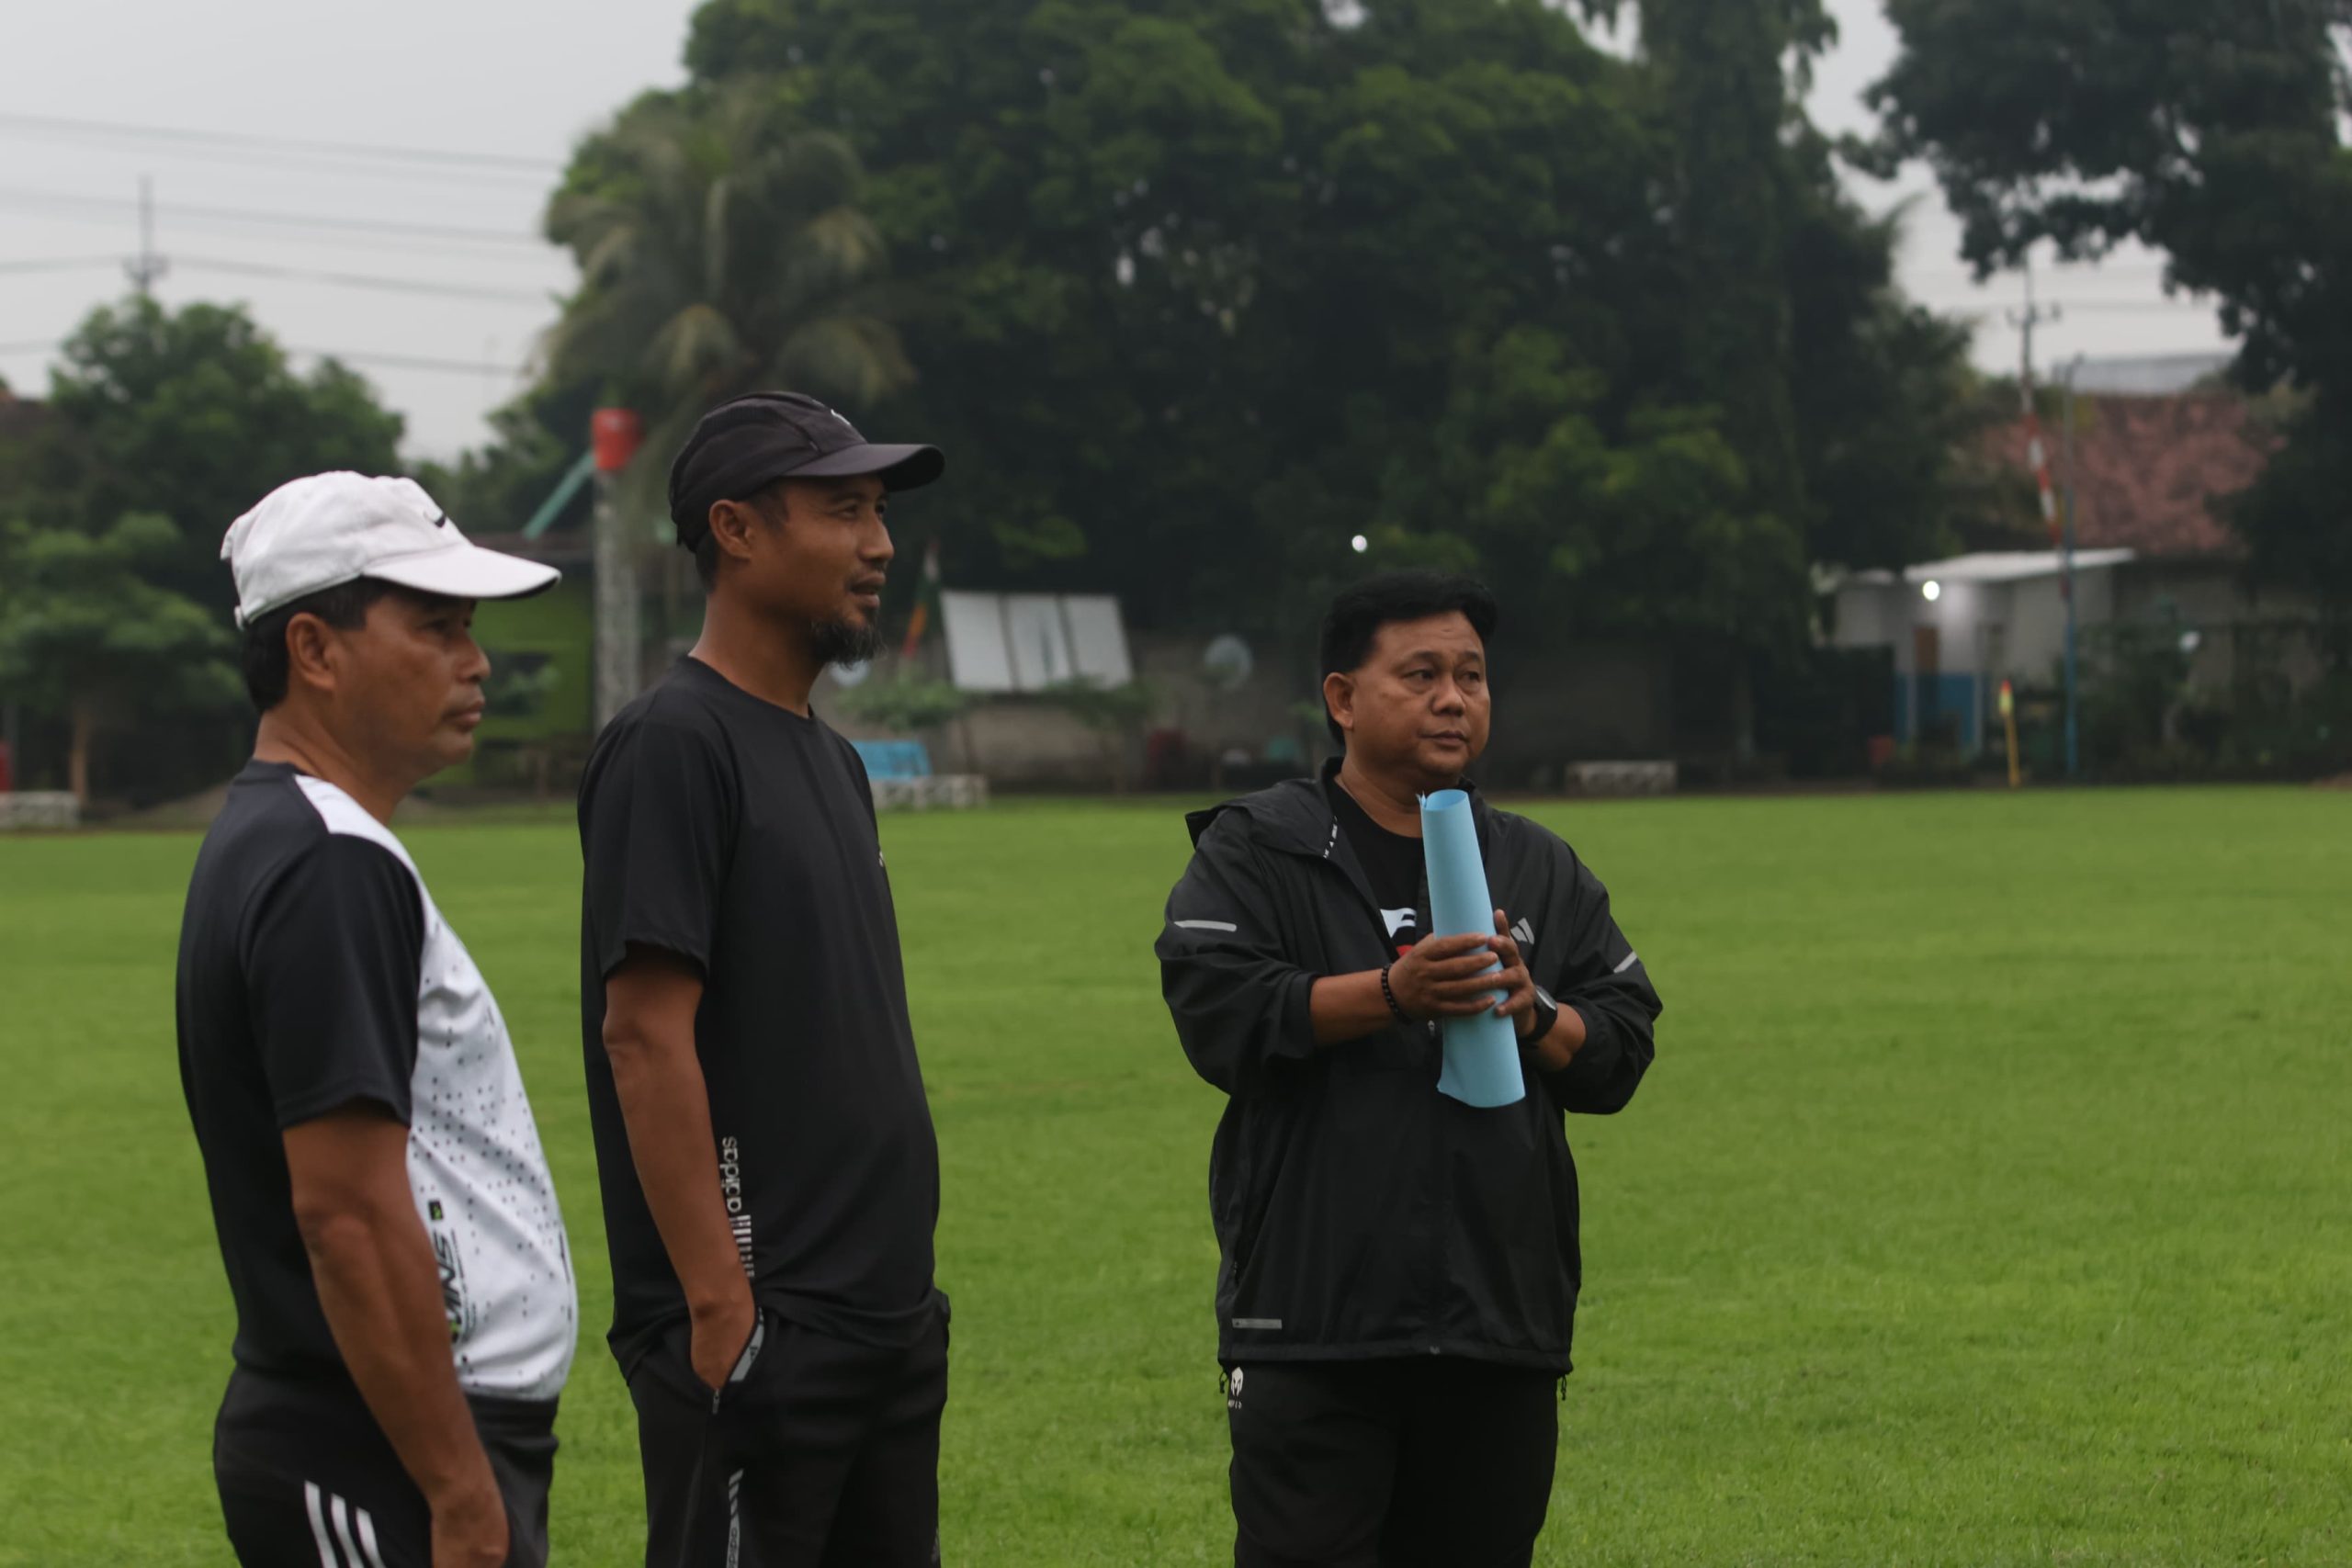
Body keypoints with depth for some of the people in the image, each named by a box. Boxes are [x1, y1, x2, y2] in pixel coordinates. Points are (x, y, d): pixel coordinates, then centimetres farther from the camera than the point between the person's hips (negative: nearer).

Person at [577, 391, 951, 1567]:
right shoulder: (673, 745, -11)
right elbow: (647, 1038, -17)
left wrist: (902, 1288, 18)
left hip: (889, 1322, 9)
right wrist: (718, 1304, -21)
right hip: (759, 1332, -9)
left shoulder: (830, 760, 17)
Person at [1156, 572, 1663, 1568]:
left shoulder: (1542, 871, 17)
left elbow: (1623, 1047, 14)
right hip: (1313, 1324, -4)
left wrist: (1535, 1017, -8)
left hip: (1501, 1327, 5)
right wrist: (1393, 992, -20)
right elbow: (1217, 1015, -11)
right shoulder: (1256, 850, 3)